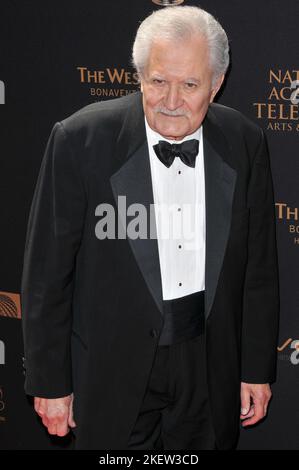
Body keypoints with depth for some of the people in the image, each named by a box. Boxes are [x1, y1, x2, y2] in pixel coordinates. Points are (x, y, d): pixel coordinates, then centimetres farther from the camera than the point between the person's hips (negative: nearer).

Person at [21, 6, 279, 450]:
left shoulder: (245, 142, -5)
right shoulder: (80, 140, -15)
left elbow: (259, 267, 3)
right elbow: (47, 273, -9)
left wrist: (258, 368, 6)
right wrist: (50, 381, -6)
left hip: (211, 367, 3)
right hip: (115, 365, -2)